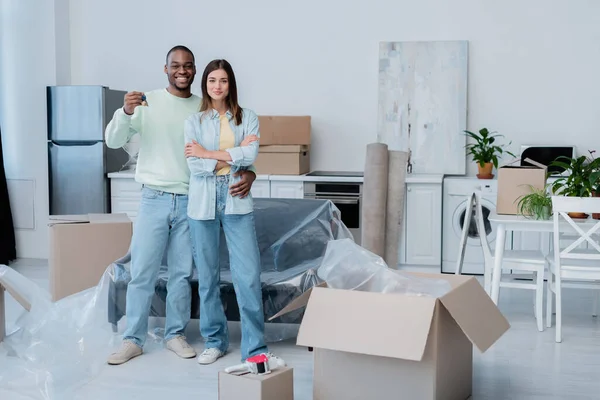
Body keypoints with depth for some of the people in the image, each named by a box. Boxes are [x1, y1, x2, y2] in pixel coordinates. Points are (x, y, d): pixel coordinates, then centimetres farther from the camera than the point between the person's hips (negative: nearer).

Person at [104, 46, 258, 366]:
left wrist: (248, 172, -18)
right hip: (155, 199, -2)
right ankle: (133, 339, 13)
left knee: (182, 273, 10)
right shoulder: (148, 103, -1)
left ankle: (175, 334, 23)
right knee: (142, 273, 2)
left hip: (190, 201, 2)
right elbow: (113, 142, -4)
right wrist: (125, 111, -24)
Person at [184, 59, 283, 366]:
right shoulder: (194, 122, 6)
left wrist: (209, 154, -8)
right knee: (208, 277, 8)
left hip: (237, 203, -1)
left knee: (249, 276, -7)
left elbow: (250, 155, -10)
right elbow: (195, 166, -6)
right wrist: (233, 155, -10)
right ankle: (215, 341, 23)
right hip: (203, 203, 1)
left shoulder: (247, 118, 7)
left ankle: (255, 348, 1)